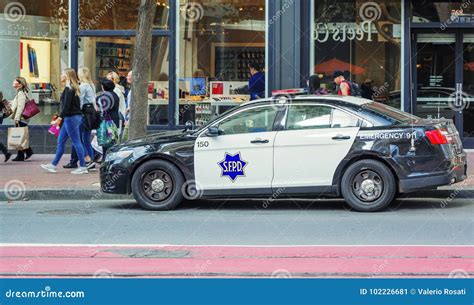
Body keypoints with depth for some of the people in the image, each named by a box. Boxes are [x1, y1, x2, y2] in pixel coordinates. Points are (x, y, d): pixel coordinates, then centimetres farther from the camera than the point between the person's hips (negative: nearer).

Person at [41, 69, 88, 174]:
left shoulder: (69, 89, -14)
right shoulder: (74, 88, 14)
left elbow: (66, 105, -20)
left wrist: (60, 117, -17)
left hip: (71, 117, -10)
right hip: (75, 117, 10)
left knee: (76, 142, -5)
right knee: (61, 141, 13)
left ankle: (83, 167, -2)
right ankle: (54, 165, 18)